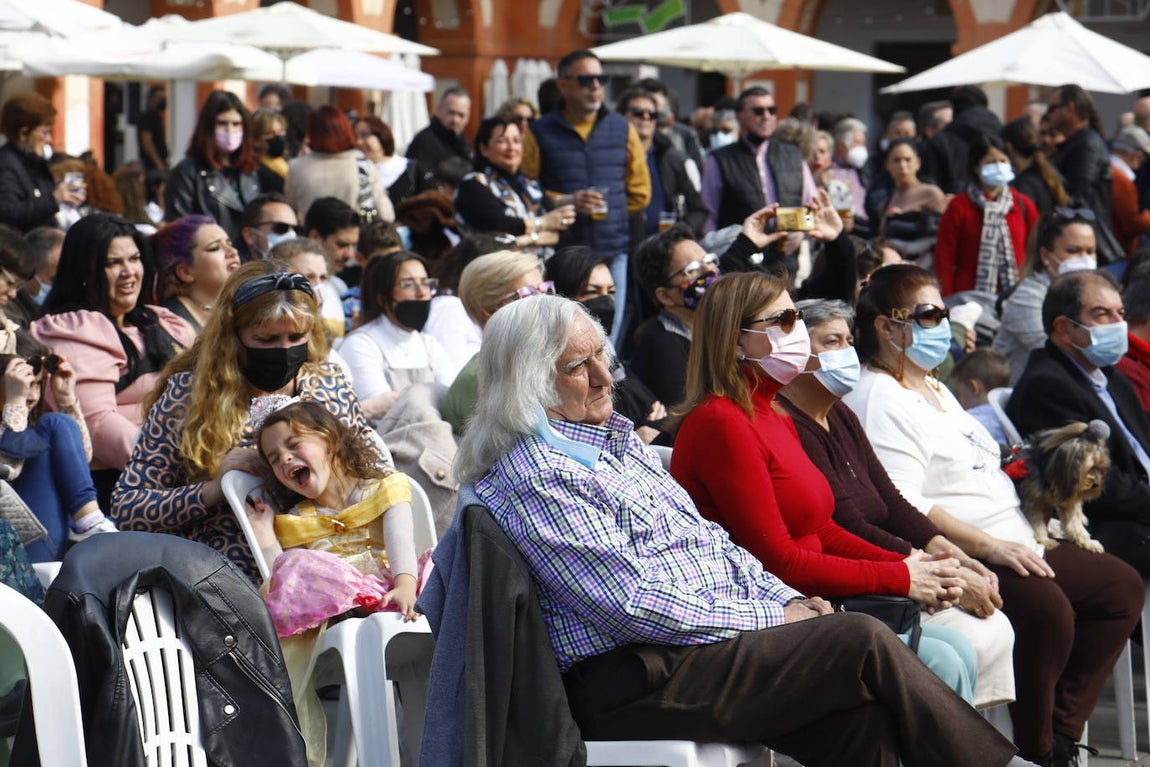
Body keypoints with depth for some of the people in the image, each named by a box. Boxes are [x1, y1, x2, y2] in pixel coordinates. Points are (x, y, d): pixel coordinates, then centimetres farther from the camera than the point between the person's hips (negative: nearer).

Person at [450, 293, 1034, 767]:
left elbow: (707, 539, 21)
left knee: (861, 714, -15)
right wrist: (770, 618, -12)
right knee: (865, 643, -17)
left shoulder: (617, 439, 17)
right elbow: (634, 604, -18)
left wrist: (787, 599, 4)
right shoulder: (530, 478, -12)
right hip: (632, 682, -9)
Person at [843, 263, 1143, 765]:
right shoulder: (878, 400, -12)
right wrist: (989, 545, -26)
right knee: (1045, 607, -34)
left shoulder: (935, 390, 23)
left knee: (1121, 586, 5)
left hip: (1011, 549, 11)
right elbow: (901, 506, -22)